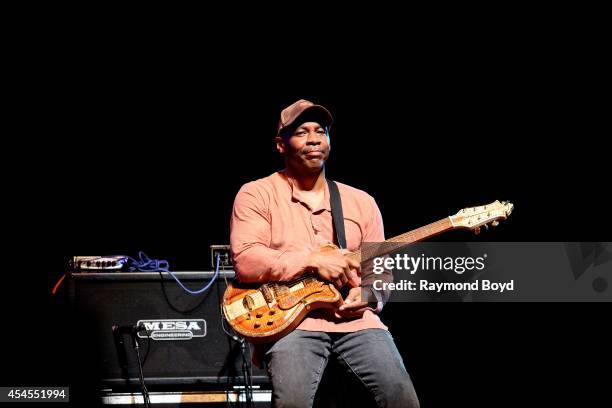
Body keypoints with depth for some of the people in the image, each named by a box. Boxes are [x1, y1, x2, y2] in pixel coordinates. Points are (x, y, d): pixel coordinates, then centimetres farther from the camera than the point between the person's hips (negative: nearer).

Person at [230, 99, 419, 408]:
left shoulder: (361, 201, 18)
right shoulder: (256, 194, 5)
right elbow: (244, 262, -10)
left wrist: (369, 296, -5)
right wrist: (313, 260, -15)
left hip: (354, 318, 3)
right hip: (290, 320, -3)